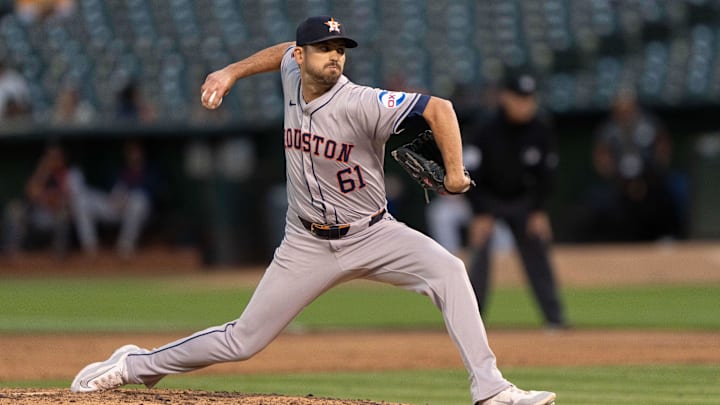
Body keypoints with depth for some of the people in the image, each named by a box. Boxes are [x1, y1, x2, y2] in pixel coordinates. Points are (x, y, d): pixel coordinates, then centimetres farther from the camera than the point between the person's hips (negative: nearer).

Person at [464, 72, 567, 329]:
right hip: (488, 200, -3)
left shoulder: (541, 132, -14)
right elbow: (471, 174, -20)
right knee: (479, 252, -15)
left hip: (523, 201, 3)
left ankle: (554, 316, 1)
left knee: (537, 251, -3)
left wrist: (538, 211, -9)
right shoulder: (487, 132, -24)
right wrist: (480, 214, -24)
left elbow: (545, 174, -4)